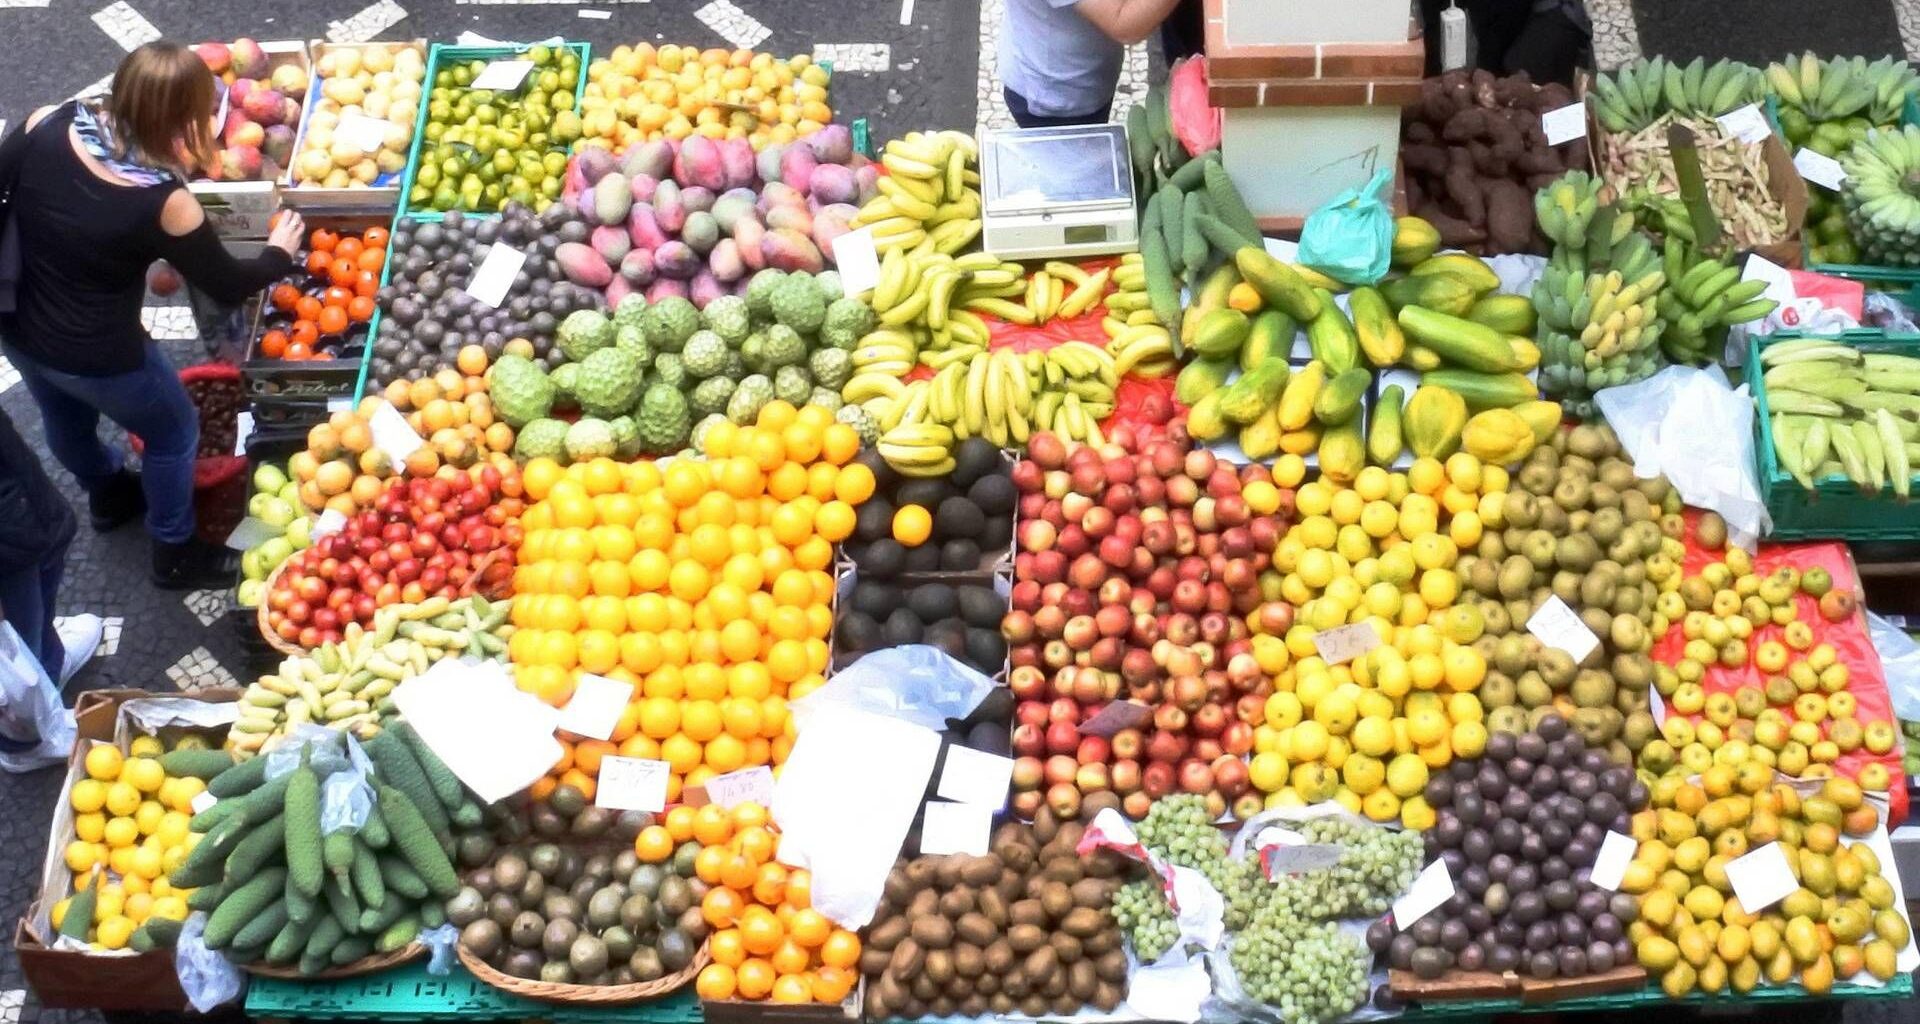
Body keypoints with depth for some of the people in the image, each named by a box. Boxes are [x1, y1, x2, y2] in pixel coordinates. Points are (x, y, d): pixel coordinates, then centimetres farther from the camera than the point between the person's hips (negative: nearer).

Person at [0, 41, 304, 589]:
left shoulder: (48, 126, -18)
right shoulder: (163, 201, -28)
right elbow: (228, 286, -14)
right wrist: (279, 252, 5)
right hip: (96, 356, -6)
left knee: (66, 418, 35)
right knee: (174, 435, 23)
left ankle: (108, 494, 64)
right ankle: (175, 553, 42)